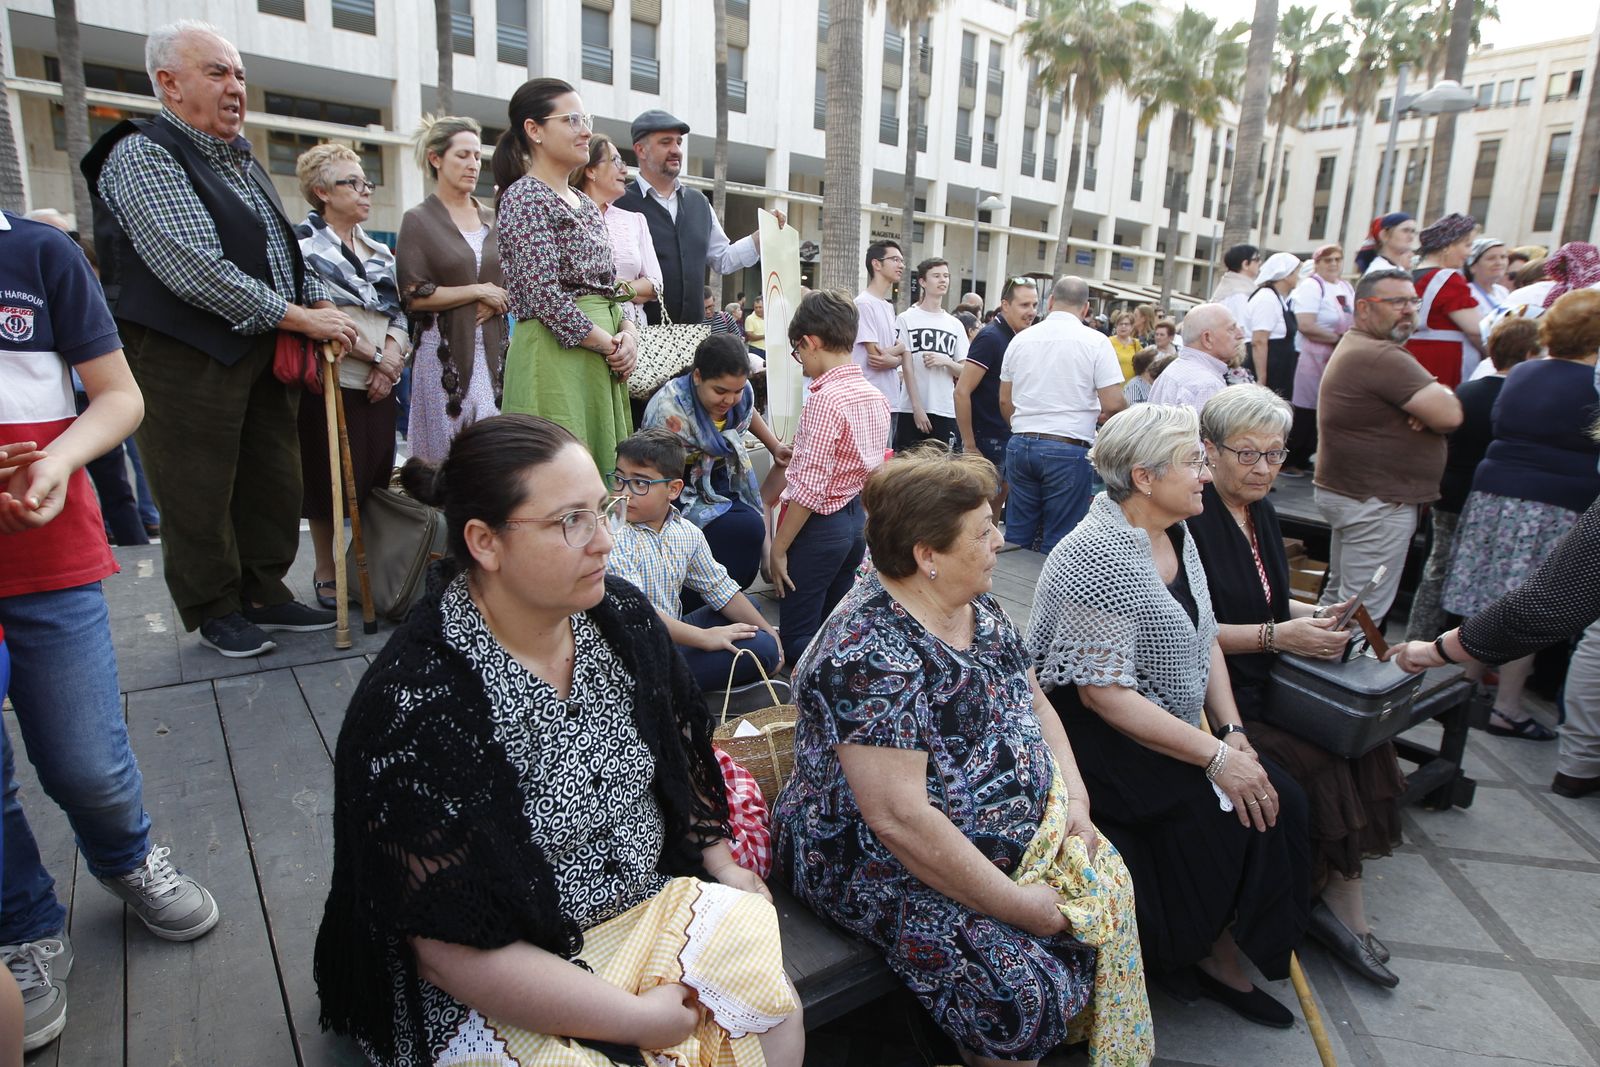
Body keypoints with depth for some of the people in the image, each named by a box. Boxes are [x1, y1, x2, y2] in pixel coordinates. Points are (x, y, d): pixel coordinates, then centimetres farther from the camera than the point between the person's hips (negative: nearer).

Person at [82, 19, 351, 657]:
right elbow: (195, 271, -21)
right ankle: (215, 610, 19)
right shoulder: (143, 156, -10)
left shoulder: (240, 159, 18)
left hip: (264, 351, 8)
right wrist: (300, 317, -18)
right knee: (201, 495, 3)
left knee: (273, 480, 11)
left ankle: (263, 593, 26)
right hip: (188, 359, -8)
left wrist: (324, 304, 5)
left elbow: (282, 251, 23)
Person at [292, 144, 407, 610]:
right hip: (332, 379, -5)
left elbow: (399, 312, 12)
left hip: (380, 383, 5)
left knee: (377, 480, 8)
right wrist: (375, 354, -12)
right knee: (331, 481, 1)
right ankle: (326, 572, 15)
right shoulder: (304, 242, -2)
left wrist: (391, 357, -6)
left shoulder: (379, 251, 18)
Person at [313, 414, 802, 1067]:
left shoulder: (623, 617, -6)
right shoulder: (414, 706, -25)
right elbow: (453, 949, -22)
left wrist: (722, 865, 6)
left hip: (649, 903, 5)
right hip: (500, 985, -5)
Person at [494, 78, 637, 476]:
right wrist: (611, 344, -11)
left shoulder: (585, 204, 18)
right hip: (554, 356, -8)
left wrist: (629, 332, 0)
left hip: (601, 363, 8)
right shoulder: (525, 197, -6)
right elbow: (547, 297, -17)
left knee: (603, 470, 8)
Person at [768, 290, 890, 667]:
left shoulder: (826, 399, -21)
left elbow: (809, 487, -23)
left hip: (821, 524, -9)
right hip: (858, 519, 9)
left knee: (798, 643, 3)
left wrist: (778, 548, -15)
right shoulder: (875, 395, 5)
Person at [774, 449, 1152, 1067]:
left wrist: (1074, 796, -3)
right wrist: (1016, 903, -22)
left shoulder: (979, 609, 1)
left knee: (1110, 883, 0)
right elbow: (899, 818, -30)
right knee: (1022, 985, -21)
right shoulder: (869, 656, -28)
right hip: (891, 869, -9)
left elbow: (1034, 704, 12)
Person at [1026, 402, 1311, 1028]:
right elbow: (1104, 693, -25)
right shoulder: (1099, 556, -23)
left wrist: (1232, 730, 0)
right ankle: (1173, 953, 11)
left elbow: (1204, 640, 13)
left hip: (1173, 730, 9)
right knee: (1221, 816, -18)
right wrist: (1214, 756, -21)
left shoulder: (1175, 536, 7)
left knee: (1279, 803, -5)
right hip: (1104, 739, -9)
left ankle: (1221, 949, 14)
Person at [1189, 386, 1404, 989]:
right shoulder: (1192, 519, -16)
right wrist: (1276, 635, -18)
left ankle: (1341, 902, -1)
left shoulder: (1260, 513, 12)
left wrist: (1314, 617, 5)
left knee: (1361, 741, -11)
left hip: (1266, 685, 8)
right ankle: (1337, 902, 4)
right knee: (1317, 767, -20)